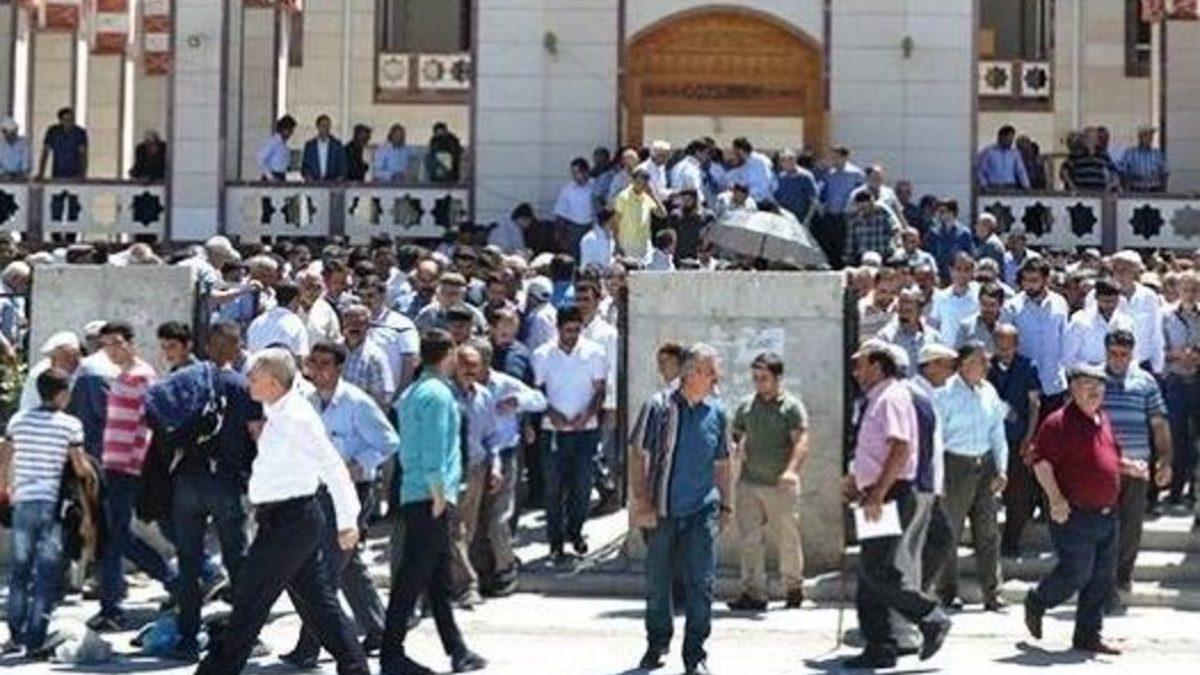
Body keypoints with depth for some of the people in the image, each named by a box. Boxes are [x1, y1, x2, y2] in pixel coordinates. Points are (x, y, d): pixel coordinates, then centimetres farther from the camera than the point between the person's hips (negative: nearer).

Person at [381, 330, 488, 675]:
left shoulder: (412, 393, 17)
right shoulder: (437, 393, -12)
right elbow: (434, 449, -19)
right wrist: (440, 495, -18)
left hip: (414, 495, 10)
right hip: (430, 498, -10)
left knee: (439, 579, 13)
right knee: (413, 577, -6)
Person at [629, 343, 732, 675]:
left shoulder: (717, 413, 5)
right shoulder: (659, 406, -5)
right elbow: (639, 456, -4)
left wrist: (726, 505, 14)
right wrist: (641, 503, -9)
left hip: (702, 510, 2)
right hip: (661, 511, -1)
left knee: (701, 584, -3)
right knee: (656, 582, 10)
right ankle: (657, 644, 30)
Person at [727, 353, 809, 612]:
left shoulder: (792, 406, -3)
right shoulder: (746, 405, 12)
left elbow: (801, 441, -13)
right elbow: (736, 433, 22)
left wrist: (791, 469, -29)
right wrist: (736, 447, -3)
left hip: (780, 485, -4)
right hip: (749, 482, 4)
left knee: (788, 538, 5)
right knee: (749, 540, 0)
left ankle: (793, 586, 22)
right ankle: (754, 592, 4)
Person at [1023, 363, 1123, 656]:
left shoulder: (1103, 420, 16)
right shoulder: (1059, 422, -11)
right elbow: (1041, 462, -15)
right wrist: (1055, 498, -22)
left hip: (1106, 514, 8)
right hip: (1074, 514, -8)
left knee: (1102, 577, 8)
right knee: (1076, 572, -5)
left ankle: (1088, 635, 16)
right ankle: (1036, 602, 22)